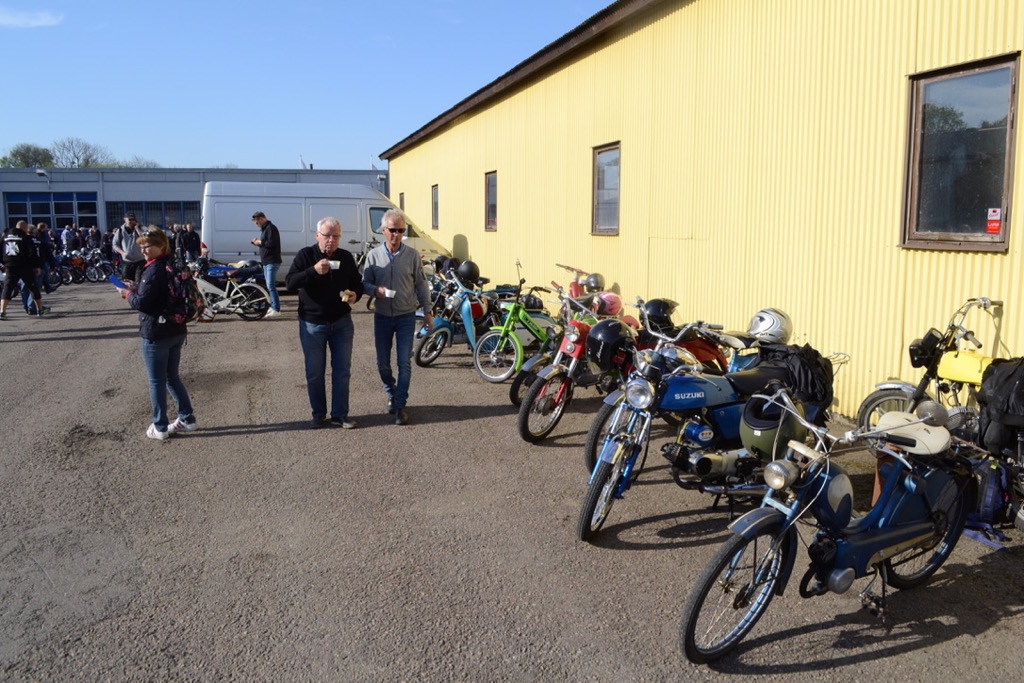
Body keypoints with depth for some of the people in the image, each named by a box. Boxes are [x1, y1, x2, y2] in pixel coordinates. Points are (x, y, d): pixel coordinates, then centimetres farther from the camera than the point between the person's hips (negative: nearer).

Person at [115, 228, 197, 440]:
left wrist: (128, 293, -2)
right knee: (172, 377, 19)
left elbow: (142, 302, -21)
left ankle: (160, 427, 11)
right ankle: (187, 419, 22)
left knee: (156, 381, 3)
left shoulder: (154, 270, -18)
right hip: (177, 331, 8)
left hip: (156, 333, -8)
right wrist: (136, 291, 12)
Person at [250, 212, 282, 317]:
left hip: (272, 262, -11)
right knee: (269, 286, 14)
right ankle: (273, 306, 21)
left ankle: (276, 309, -14)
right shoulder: (264, 229, 18)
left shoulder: (271, 228, -14)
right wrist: (257, 242, 7)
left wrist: (260, 242, -13)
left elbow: (272, 244, -24)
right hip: (266, 262, 11)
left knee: (270, 285, -14)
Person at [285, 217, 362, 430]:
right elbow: (289, 283, -16)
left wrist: (356, 294, -10)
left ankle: (340, 414, 14)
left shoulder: (346, 258, 4)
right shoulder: (305, 255, -5)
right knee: (314, 372, 6)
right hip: (312, 324, -2)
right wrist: (313, 271, -30)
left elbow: (357, 283, 14)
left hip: (341, 322, 2)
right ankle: (319, 414, 21)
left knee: (342, 370, 5)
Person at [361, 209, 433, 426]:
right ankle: (392, 394, 34)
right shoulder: (374, 255, -1)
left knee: (404, 363, -3)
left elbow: (421, 285, 2)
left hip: (406, 317, -1)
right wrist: (376, 290, -20)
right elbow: (364, 283, 2)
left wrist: (427, 312, 1)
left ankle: (400, 405, 6)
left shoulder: (412, 255, -3)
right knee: (382, 363, 9)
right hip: (382, 317, 2)